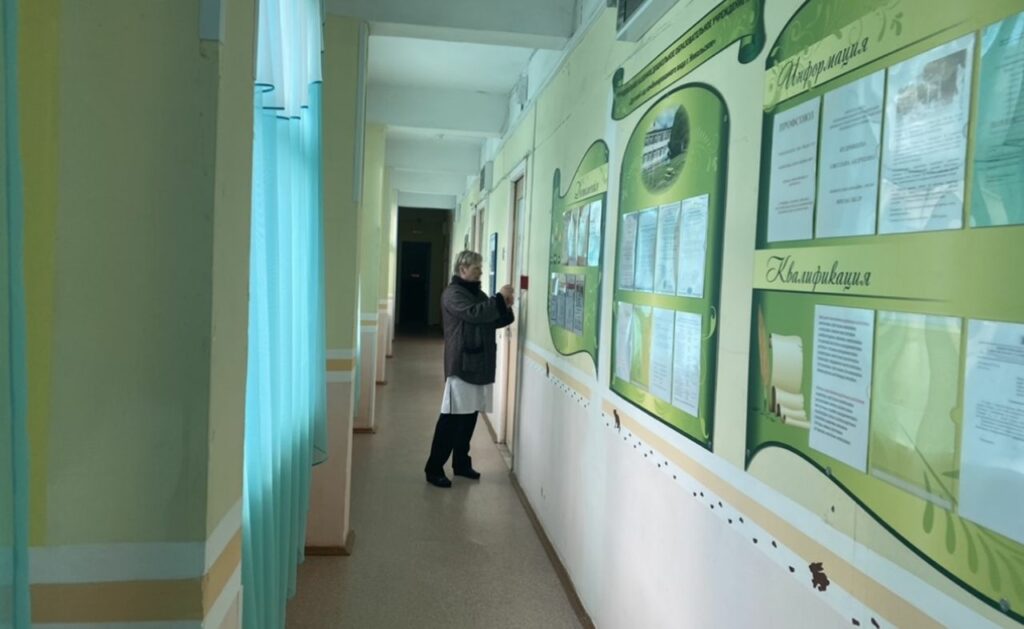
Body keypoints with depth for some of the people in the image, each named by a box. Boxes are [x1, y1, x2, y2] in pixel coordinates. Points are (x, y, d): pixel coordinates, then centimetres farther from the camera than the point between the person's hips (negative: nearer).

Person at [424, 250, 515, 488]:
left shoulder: (478, 293, 18)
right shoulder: (453, 293, -8)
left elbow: (493, 321, 19)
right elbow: (474, 314, -24)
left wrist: (506, 307, 0)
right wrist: (500, 298, -18)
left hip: (480, 364, 8)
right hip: (461, 365, -8)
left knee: (470, 415, 12)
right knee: (452, 418, -8)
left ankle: (461, 463, 23)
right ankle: (434, 468, -1)